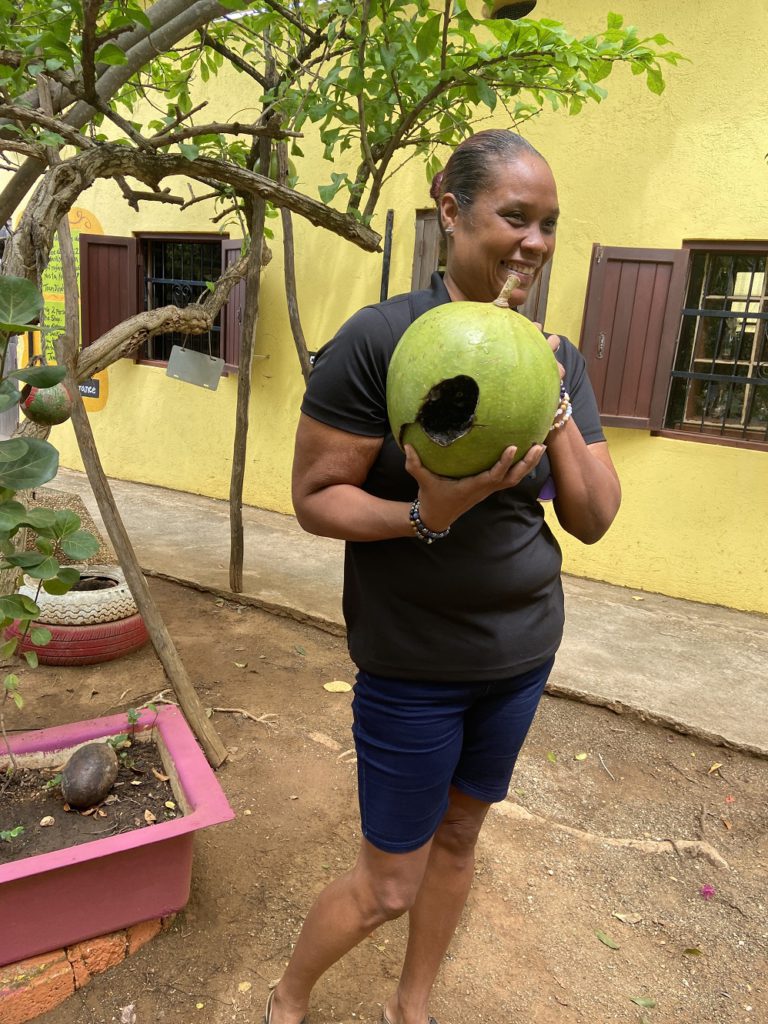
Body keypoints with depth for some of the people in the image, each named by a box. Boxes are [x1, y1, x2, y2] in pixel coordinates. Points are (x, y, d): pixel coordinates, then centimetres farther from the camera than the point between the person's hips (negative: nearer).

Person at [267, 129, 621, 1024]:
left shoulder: (556, 357, 0)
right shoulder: (380, 337, -17)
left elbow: (593, 522, -3)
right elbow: (314, 498, -15)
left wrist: (553, 408, -17)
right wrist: (425, 516, -31)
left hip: (523, 650, 6)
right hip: (415, 660, -5)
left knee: (458, 836, 21)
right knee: (391, 884, 9)